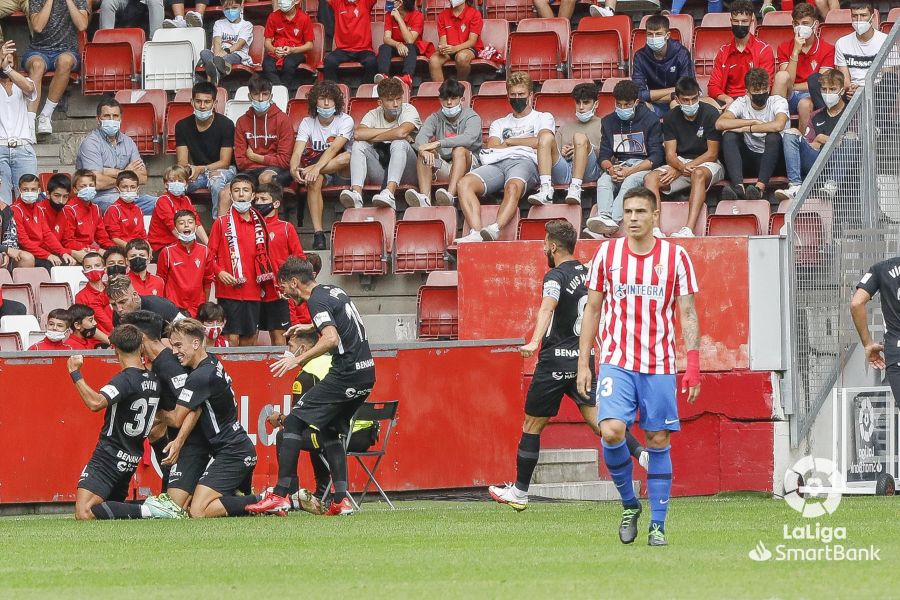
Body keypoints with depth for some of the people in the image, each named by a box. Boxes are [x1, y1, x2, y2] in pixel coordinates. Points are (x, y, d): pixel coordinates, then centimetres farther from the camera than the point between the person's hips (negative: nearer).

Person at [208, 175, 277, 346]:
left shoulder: (260, 224, 13)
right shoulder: (222, 223, 1)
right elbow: (211, 254, 0)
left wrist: (266, 285, 11)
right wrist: (219, 272, -17)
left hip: (253, 291, 5)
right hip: (229, 290, -5)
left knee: (249, 338, 8)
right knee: (232, 337, -8)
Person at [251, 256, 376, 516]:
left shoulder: (317, 300, -10)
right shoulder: (334, 291, 18)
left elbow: (332, 339, -24)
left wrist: (298, 359, -23)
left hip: (346, 373, -9)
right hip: (367, 372, 9)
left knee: (293, 423, -7)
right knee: (329, 430, 20)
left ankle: (280, 495, -13)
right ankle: (341, 499, 8)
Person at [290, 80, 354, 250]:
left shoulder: (345, 121, -7)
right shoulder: (307, 123, 1)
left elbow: (334, 149, -22)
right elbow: (297, 152, -10)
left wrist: (317, 167, -39)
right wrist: (294, 169, -34)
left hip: (341, 172, -2)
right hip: (319, 171, 2)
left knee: (347, 157, -36)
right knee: (314, 180, -35)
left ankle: (307, 170, -31)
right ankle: (318, 233, -38)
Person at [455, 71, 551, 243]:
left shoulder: (543, 118, 25)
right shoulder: (499, 124, 35)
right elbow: (491, 149, 15)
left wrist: (509, 141, 12)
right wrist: (526, 144, 8)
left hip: (525, 161, -4)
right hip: (496, 164, 4)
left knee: (513, 187, -43)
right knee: (465, 184, -30)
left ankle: (493, 231, -65)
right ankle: (477, 232, -47)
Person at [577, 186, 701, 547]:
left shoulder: (675, 257, 2)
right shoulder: (607, 254, 5)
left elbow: (687, 314, 3)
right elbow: (592, 310, 10)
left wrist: (693, 365, -6)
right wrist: (583, 363, 4)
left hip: (659, 365, 0)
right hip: (616, 362, 0)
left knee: (658, 442, 1)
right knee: (611, 431, -18)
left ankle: (658, 524, 10)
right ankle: (629, 504, 4)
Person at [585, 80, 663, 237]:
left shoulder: (650, 119, 0)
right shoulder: (608, 121, 12)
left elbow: (656, 157, -6)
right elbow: (603, 155, 9)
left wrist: (631, 171, -19)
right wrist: (610, 169, -16)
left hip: (643, 166, -4)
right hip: (618, 166, 4)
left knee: (630, 182, -37)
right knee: (603, 181, -30)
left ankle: (612, 219, -60)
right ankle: (604, 217, -57)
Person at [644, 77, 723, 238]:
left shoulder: (710, 114, -8)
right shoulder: (671, 117, 4)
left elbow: (712, 154, -10)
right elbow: (670, 154, 0)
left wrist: (680, 170, -15)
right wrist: (681, 167, -25)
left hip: (706, 164, -4)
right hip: (679, 163, 4)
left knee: (698, 174, -39)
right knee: (651, 178, -22)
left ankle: (689, 229, -54)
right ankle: (654, 229, -39)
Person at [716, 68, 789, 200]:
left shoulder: (778, 102, -7)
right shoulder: (742, 103, 0)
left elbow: (778, 125, -30)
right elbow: (720, 123, -18)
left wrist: (747, 129, -22)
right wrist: (753, 122, -19)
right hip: (748, 159, 3)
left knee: (773, 136, -31)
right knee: (729, 136, -21)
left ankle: (760, 187, -43)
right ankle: (738, 186, -39)